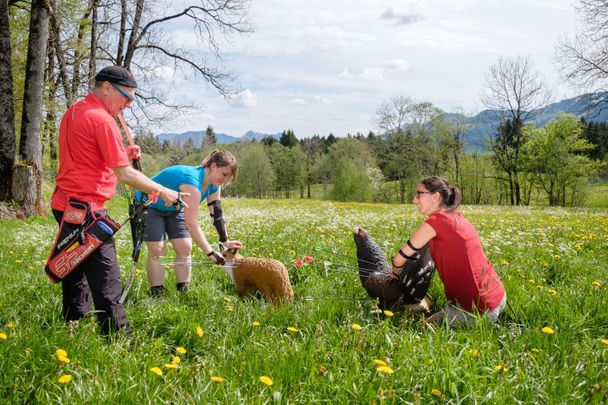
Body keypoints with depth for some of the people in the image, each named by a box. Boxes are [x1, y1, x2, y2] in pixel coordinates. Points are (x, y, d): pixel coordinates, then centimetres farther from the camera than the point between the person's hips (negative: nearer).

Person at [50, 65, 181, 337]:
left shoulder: (73, 111, 14)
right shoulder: (102, 120, -15)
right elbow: (124, 174, -15)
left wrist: (123, 154, 10)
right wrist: (162, 191, -5)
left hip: (65, 205, 10)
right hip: (87, 210, -10)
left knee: (76, 274, 19)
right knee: (106, 283, -6)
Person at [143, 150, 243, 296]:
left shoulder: (214, 186, -12)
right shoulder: (192, 181, -39)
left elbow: (217, 214, -5)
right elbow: (192, 224, -41)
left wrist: (225, 242, -11)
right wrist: (210, 253, -39)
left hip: (174, 209, 8)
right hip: (150, 206, -8)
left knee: (184, 248, -3)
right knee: (157, 250, -14)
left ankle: (183, 291, 2)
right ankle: (156, 294, -7)